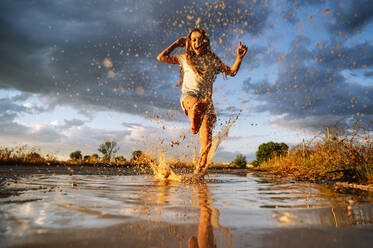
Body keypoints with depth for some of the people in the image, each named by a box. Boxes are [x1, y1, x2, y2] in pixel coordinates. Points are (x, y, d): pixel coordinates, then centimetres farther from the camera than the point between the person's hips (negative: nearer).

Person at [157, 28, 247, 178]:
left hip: (206, 100, 1)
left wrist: (239, 57, 4)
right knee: (194, 102, -43)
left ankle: (200, 169, -1)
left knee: (206, 141, -15)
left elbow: (231, 72, 20)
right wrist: (176, 44, 24)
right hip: (188, 95, 0)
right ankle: (195, 117, -77)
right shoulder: (185, 58, 21)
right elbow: (161, 57, 20)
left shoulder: (212, 59, 21)